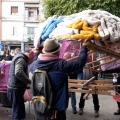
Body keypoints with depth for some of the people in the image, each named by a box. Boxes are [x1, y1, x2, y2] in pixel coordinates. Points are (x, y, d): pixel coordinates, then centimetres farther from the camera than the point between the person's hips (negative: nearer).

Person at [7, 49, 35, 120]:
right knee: (19, 113, -6)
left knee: (17, 111, 19)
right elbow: (18, 73, -31)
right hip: (16, 89, -11)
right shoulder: (21, 59, -15)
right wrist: (30, 81, -23)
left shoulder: (21, 58, 18)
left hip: (16, 88, 11)